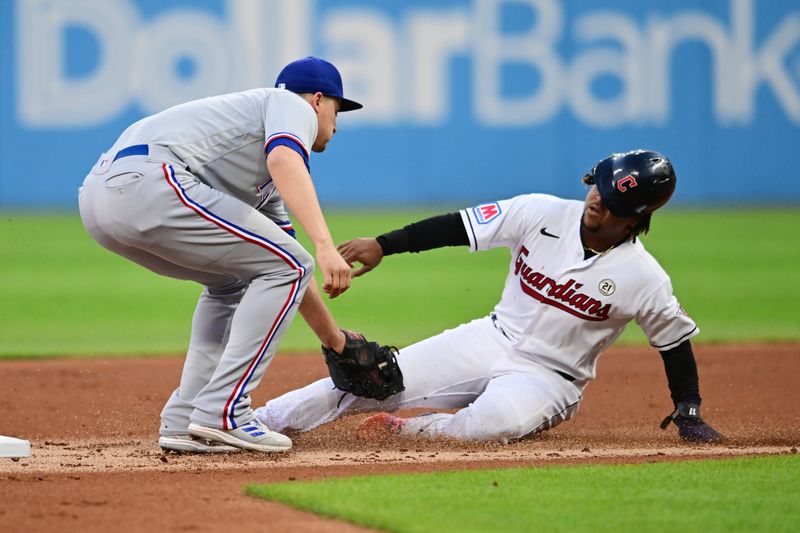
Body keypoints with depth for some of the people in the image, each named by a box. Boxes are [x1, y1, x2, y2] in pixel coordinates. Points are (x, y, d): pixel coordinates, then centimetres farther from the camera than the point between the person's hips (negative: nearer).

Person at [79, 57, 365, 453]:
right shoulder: (292, 105, 11)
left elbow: (284, 271, 40)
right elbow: (283, 159, -14)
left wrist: (338, 344, 42)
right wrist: (324, 245, -25)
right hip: (148, 183, -10)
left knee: (232, 280, 28)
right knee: (286, 268, -2)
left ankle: (183, 421, 16)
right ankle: (222, 414, -7)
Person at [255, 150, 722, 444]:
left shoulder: (644, 278, -15)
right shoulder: (542, 214, -9)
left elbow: (675, 339, -2)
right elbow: (458, 226, -7)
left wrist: (689, 414, -7)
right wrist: (382, 245, -13)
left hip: (548, 379, -3)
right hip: (492, 339, 3)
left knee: (495, 422, -39)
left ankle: (406, 430, -11)